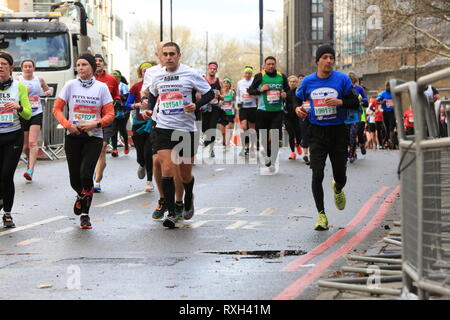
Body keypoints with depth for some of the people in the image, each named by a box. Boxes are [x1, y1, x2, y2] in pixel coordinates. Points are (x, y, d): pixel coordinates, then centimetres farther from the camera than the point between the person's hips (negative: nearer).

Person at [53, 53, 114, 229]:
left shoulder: (101, 87, 0)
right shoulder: (70, 85, 2)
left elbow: (110, 114, 0)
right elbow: (57, 109, 4)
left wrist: (95, 124, -16)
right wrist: (67, 124, -11)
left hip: (94, 137, -2)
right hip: (73, 136, 2)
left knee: (85, 174, -17)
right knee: (75, 179, 3)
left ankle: (85, 214, 0)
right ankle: (81, 196, 40)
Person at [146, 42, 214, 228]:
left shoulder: (190, 74, -3)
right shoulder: (158, 77, 9)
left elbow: (210, 93, 1)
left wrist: (196, 105, -15)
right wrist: (150, 109, 13)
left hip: (186, 129, -2)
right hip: (163, 129, 2)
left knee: (186, 174, 8)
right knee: (167, 169, -14)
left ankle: (188, 200, 41)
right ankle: (171, 213, -9)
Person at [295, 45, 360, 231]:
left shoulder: (342, 79, -3)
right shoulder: (308, 82, 2)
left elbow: (356, 103, -1)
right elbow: (298, 99, 18)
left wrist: (340, 102, -19)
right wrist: (298, 109, -4)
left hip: (338, 132, 0)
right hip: (317, 132, 0)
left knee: (340, 176, 7)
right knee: (317, 175, -11)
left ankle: (338, 189, 45)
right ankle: (321, 215, -1)